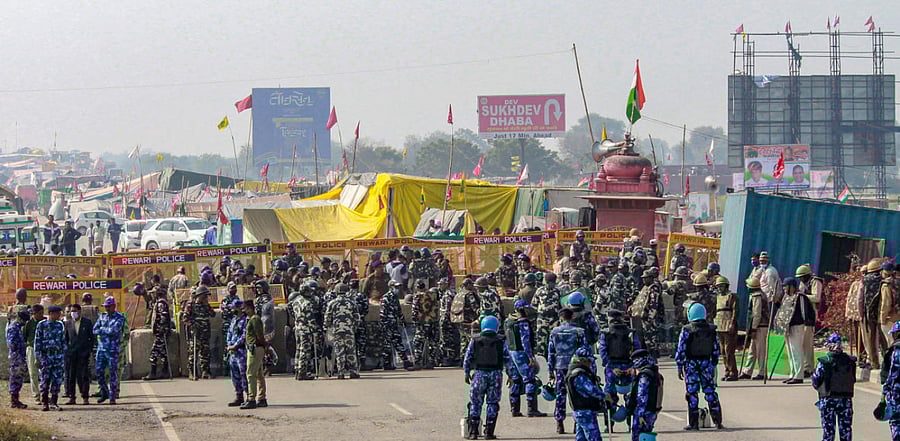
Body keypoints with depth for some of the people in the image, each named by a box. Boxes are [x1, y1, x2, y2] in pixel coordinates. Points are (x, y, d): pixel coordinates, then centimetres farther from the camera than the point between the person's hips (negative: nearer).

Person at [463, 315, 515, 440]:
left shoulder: (475, 340, 3)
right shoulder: (501, 341, 2)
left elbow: (467, 358, 4)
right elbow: (508, 360, 3)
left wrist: (467, 373, 14)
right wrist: (510, 375, 11)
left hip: (479, 374, 0)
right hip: (496, 374, 0)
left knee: (475, 403, 7)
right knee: (492, 403, 6)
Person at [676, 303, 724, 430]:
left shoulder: (686, 330, -10)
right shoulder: (711, 330, 2)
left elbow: (681, 350, -9)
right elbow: (716, 349, 8)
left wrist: (680, 367, -1)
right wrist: (713, 365, 17)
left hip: (691, 364, -3)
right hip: (706, 363, 3)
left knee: (692, 393, 1)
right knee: (710, 391, 9)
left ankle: (693, 423, 1)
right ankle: (717, 421, 7)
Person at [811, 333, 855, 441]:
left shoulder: (823, 362, -12)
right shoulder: (850, 361, -3)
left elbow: (816, 383, -8)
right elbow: (853, 380, 6)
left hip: (828, 399, -2)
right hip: (846, 399, 2)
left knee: (828, 429, 4)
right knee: (846, 428, 10)